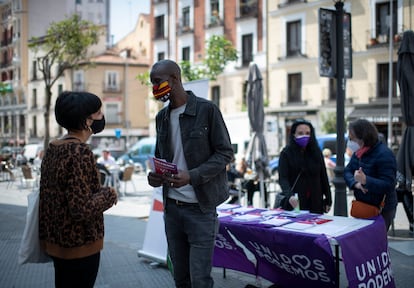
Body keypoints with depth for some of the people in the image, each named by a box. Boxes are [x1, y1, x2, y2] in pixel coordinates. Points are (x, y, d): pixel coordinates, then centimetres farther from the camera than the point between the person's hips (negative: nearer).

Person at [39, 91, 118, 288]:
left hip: (55, 240, 8)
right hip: (79, 245, -8)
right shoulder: (80, 152, -22)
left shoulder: (52, 148, 4)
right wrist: (108, 194, -12)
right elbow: (82, 210, -27)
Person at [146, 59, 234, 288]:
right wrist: (155, 176, -3)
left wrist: (192, 176, -21)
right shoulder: (161, 117, 10)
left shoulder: (207, 110, -8)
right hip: (172, 208, 6)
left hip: (200, 208, -5)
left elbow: (225, 152, -8)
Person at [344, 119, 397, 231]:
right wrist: (355, 183, -21)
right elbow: (347, 171, 1)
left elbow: (388, 185, -27)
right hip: (362, 207, 8)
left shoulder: (384, 155, -22)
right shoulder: (359, 153, 5)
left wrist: (365, 180, -40)